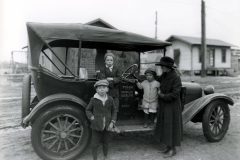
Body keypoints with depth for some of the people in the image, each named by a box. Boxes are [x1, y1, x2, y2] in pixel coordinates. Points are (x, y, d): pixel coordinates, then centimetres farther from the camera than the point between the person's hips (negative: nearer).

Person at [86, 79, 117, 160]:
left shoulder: (110, 99, -2)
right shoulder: (93, 99, -8)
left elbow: (114, 111, 5)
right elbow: (88, 110, 2)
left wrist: (112, 122, -4)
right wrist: (92, 118, -12)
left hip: (107, 126, 2)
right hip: (96, 126, -2)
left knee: (105, 143, 18)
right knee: (95, 144, 5)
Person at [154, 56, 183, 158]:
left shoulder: (176, 78, -19)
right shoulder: (163, 75, 2)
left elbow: (174, 94, -23)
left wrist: (161, 95, -14)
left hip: (172, 107, -7)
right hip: (163, 106, 7)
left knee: (171, 126, 4)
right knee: (165, 126, 15)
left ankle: (173, 149, 20)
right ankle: (168, 146, 31)